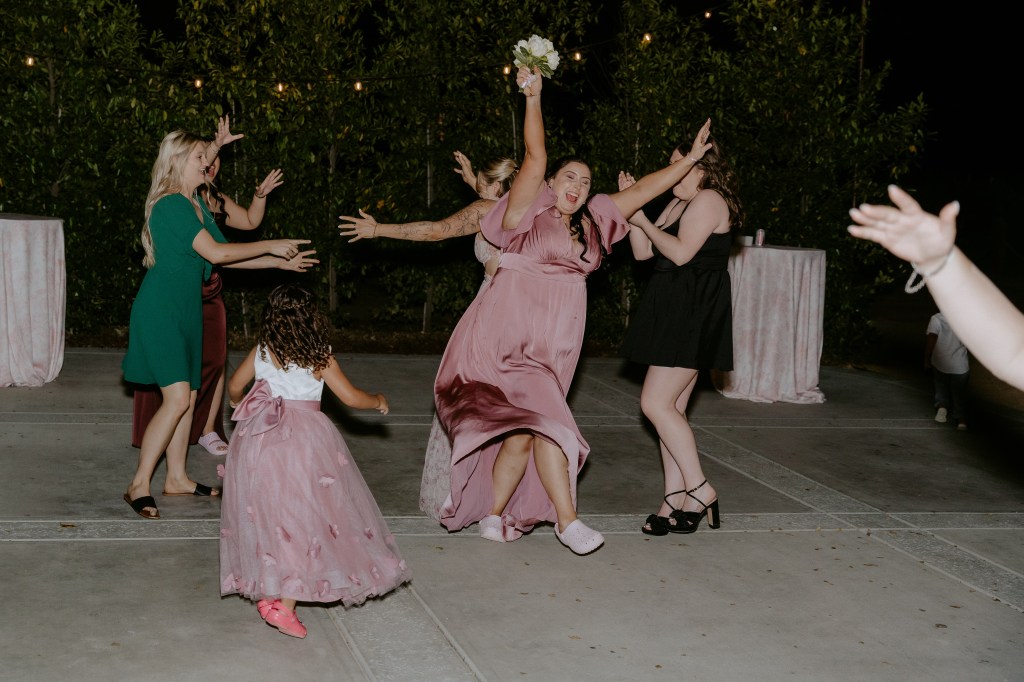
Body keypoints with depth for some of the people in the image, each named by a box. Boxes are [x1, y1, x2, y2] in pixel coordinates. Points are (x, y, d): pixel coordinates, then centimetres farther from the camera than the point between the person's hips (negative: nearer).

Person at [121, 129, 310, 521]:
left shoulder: (195, 204, 13)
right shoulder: (172, 205, -17)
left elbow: (224, 257, 13)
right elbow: (215, 253, -21)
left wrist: (280, 261, 8)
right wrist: (269, 246, -15)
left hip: (184, 312, 9)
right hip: (160, 312, -9)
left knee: (187, 398, 11)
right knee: (177, 398, -14)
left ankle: (176, 477, 22)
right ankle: (139, 485, -7)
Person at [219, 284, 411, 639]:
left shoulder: (261, 353, 6)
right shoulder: (319, 358, -4)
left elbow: (234, 387, 18)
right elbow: (351, 398, -4)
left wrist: (237, 404, 41)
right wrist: (378, 400, 17)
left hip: (258, 434, 4)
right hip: (304, 439, -4)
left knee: (268, 516, 14)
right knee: (305, 518, -2)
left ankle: (266, 590, 20)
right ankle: (285, 602, -10)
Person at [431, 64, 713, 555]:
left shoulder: (593, 222, 14)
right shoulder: (529, 212, -2)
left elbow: (642, 191, 17)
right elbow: (535, 158, -14)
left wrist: (690, 160, 18)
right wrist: (533, 98, -22)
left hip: (551, 347, 6)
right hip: (506, 339, -6)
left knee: (521, 432, 5)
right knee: (547, 421, -15)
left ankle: (493, 516, 16)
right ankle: (567, 520, -12)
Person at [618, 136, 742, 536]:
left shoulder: (708, 200, -9)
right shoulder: (680, 204, 21)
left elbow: (681, 252, -21)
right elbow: (643, 252, 15)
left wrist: (643, 222, -10)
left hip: (694, 315, -10)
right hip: (677, 312, 10)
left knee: (656, 402, -14)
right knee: (672, 407, 7)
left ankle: (699, 490, -8)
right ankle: (675, 500, 10)